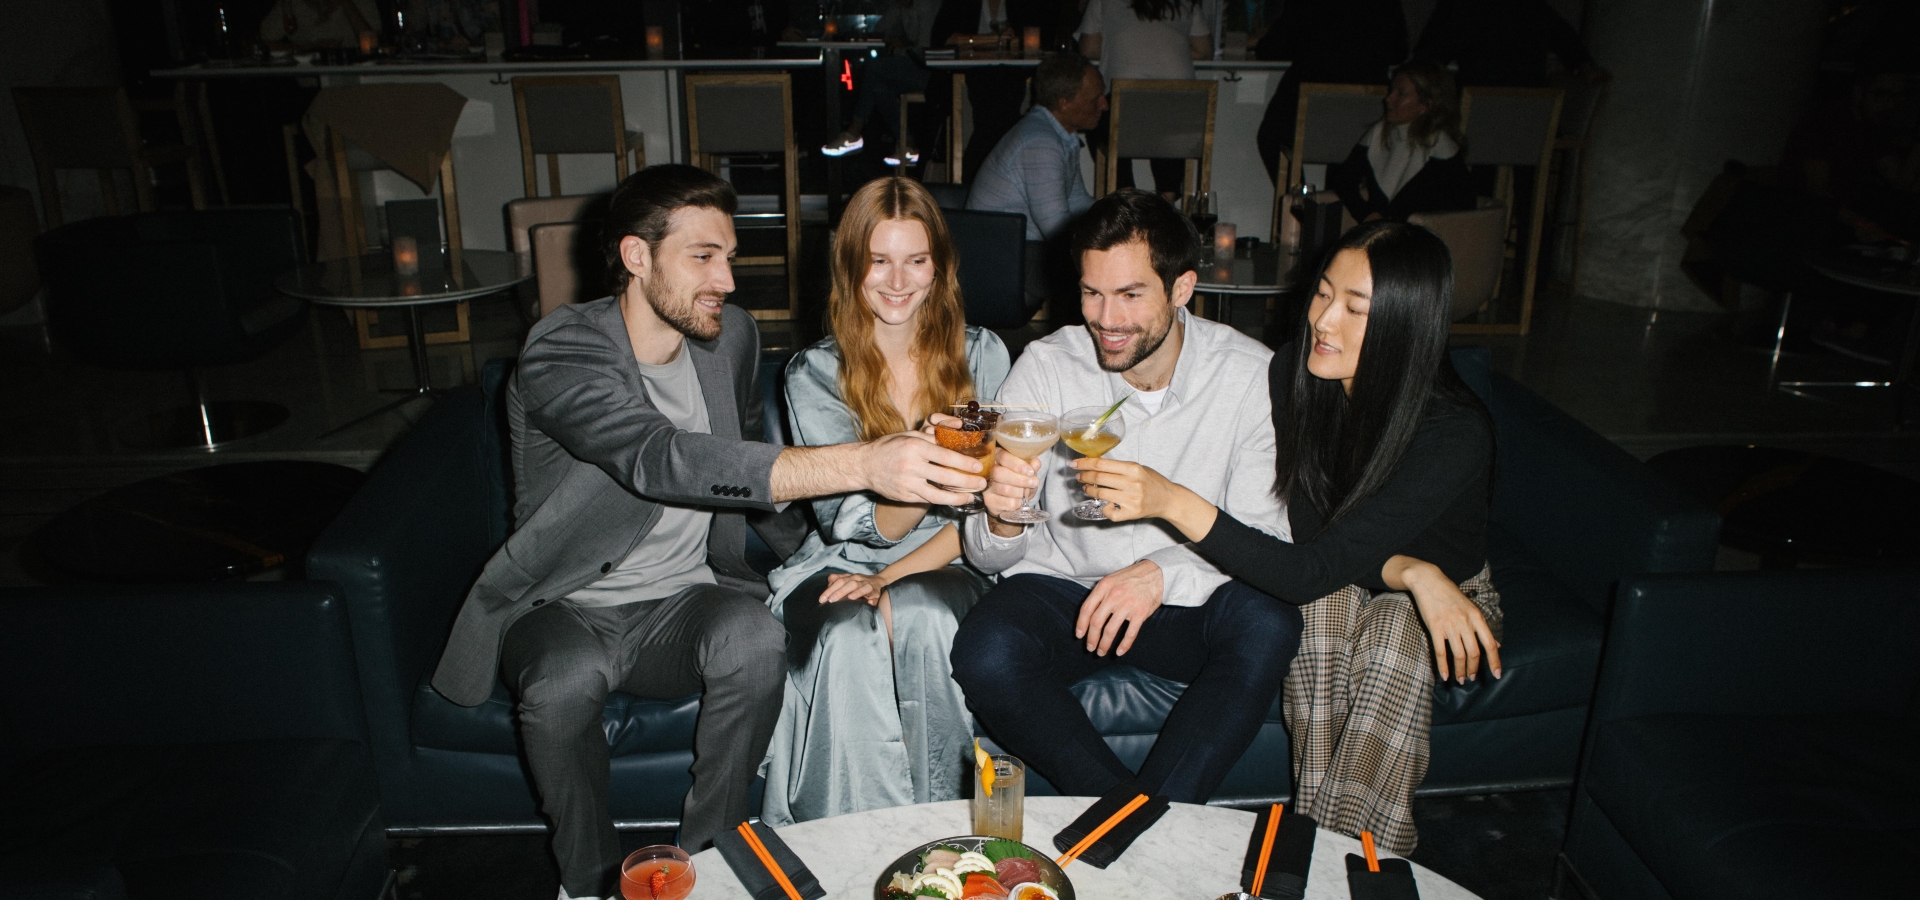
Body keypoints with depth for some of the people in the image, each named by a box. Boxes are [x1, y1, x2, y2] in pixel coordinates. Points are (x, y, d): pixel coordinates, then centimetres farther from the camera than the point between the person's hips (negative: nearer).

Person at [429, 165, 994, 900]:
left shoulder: (731, 335, 1)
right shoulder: (561, 354, -20)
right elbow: (660, 459, -39)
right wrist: (861, 464, -49)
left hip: (687, 598, 4)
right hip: (567, 609, -3)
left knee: (754, 638, -30)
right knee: (565, 681, -36)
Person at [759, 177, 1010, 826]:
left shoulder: (982, 354, 1)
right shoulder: (816, 375, -2)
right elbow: (853, 524, -11)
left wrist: (893, 576, -14)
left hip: (948, 562, 0)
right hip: (842, 564, 0)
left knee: (923, 619, -34)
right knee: (847, 636, -34)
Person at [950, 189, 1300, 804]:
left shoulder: (1253, 376, -11)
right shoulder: (1045, 367, -10)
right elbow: (987, 557, -10)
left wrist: (1165, 573, -30)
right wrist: (1002, 521, -35)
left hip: (1186, 602, 1)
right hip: (1060, 587, 0)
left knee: (1269, 624, -31)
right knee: (985, 653, -31)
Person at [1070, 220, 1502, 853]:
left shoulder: (1455, 433, -31)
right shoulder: (1293, 373, -18)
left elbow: (1310, 572, -39)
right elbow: (1309, 535, -11)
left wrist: (1173, 502, -49)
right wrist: (1406, 569, -29)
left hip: (1450, 594, -2)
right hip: (1336, 587, 3)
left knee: (1395, 637, -36)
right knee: (1326, 606, -33)